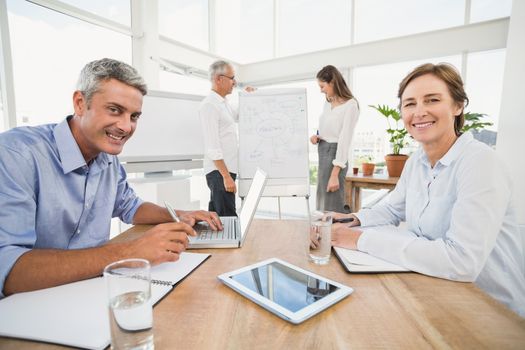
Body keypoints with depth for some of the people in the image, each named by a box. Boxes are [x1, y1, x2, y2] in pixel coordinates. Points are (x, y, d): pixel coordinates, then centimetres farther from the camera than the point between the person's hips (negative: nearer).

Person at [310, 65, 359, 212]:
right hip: (323, 152, 8)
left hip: (334, 154, -8)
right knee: (322, 203, 14)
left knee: (332, 206, -2)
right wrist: (316, 137, -2)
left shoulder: (350, 105, -12)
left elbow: (345, 139, -17)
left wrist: (335, 174, -21)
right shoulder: (327, 103, 13)